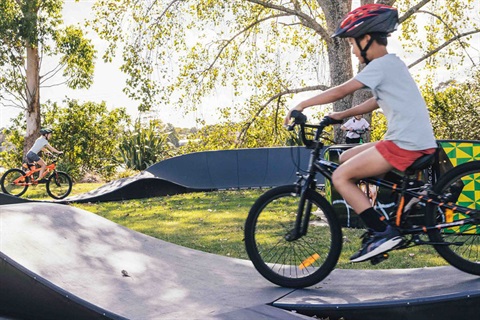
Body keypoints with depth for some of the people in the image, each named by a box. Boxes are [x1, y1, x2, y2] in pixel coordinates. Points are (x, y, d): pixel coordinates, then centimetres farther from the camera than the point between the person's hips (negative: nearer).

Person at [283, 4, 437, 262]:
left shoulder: (381, 65, -11)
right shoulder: (392, 64, 19)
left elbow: (341, 91, -15)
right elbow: (376, 101, 25)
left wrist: (301, 105, -8)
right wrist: (341, 115, 18)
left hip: (406, 144, -10)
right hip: (414, 141, 10)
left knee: (340, 176, -9)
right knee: (346, 158, 16)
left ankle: (383, 233, -8)